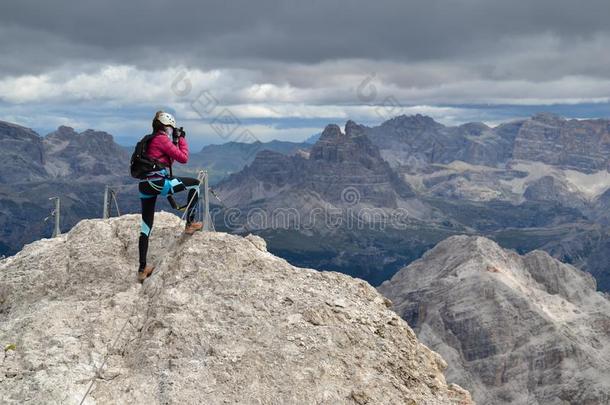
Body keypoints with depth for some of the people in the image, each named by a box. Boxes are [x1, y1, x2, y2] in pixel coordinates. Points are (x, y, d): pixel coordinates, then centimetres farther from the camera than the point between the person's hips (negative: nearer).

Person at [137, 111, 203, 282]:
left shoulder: (150, 140, 24)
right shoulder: (162, 139, -3)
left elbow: (168, 158, 32)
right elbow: (183, 158, -3)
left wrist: (175, 141, 25)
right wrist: (182, 139, 9)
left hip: (145, 186, 9)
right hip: (158, 183, -9)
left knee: (146, 227, 11)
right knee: (195, 184, 9)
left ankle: (142, 269, 13)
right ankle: (190, 224, 10)